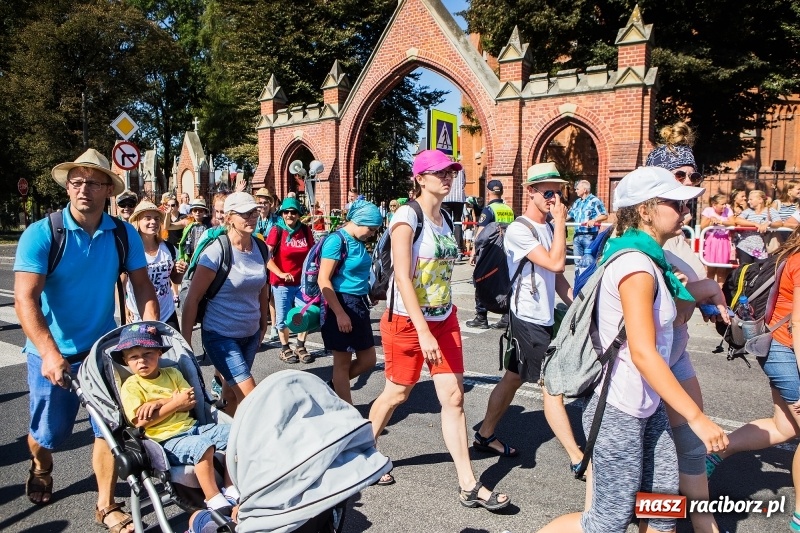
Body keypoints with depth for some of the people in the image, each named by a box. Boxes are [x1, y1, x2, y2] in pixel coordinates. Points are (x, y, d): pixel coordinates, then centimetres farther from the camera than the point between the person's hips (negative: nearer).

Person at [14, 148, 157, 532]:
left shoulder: (124, 235, -6)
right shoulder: (41, 234, -15)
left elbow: (143, 287, -3)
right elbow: (25, 299, -20)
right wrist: (50, 354, -31)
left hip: (104, 347, 2)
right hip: (53, 352, -1)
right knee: (49, 431, 13)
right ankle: (40, 468, 49)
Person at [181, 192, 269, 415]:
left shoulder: (260, 248, 0)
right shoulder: (216, 251, -17)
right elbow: (193, 298, -14)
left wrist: (263, 325, 17)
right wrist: (185, 342, -12)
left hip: (250, 335, 5)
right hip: (221, 336, -5)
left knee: (232, 393, 17)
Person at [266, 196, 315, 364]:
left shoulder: (305, 230, 2)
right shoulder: (276, 230, -9)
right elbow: (266, 257, -14)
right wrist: (280, 273, -24)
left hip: (303, 281, 3)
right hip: (282, 283, -3)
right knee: (283, 317, 7)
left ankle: (300, 347, 23)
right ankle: (285, 348, 25)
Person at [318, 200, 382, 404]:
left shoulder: (358, 242, 9)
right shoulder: (336, 240, -14)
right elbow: (323, 280, -19)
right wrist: (340, 314, -21)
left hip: (359, 304, 8)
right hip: (341, 304, -8)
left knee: (368, 359, 13)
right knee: (343, 363, 5)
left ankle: (333, 388, 33)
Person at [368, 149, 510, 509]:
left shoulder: (445, 219, 7)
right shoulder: (407, 216, -15)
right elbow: (402, 278, -22)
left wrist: (443, 321, 13)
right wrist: (423, 332, -28)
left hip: (444, 320, 6)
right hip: (407, 321, -6)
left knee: (454, 396, 3)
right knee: (397, 393, 10)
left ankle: (468, 486, 10)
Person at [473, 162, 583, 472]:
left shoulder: (548, 228, 11)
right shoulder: (519, 230, -16)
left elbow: (557, 277, 15)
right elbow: (555, 263, -25)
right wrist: (561, 223, -17)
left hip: (543, 319, 9)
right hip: (529, 320, -9)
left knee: (513, 379, 16)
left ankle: (485, 436, 30)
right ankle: (577, 458, 5)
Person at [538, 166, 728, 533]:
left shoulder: (647, 260, 10)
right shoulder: (636, 265, -21)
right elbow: (643, 353, -27)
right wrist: (696, 417, -25)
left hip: (648, 408, 10)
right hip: (620, 412, -10)